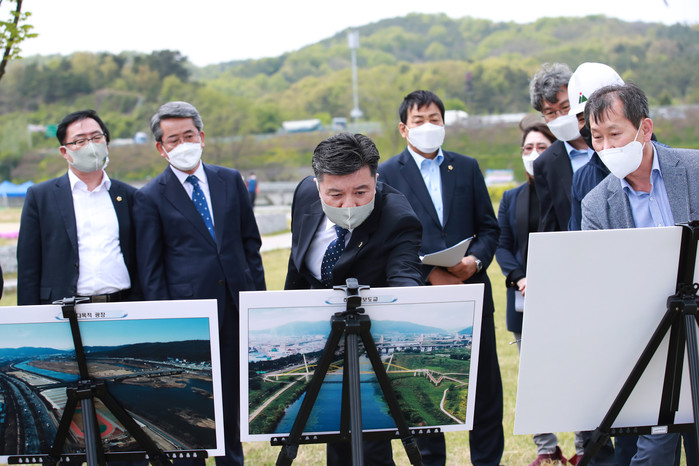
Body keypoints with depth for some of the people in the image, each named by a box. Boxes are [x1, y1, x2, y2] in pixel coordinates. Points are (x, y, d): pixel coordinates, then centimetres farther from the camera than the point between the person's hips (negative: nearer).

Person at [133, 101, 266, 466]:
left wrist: (258, 295, 7)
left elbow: (250, 242, 13)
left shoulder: (231, 181, 10)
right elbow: (150, 269, -2)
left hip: (237, 305, 4)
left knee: (232, 397, 12)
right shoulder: (150, 198, -1)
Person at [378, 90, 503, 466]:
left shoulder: (467, 168, 12)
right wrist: (428, 274, -13)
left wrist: (475, 260, -10)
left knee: (485, 385, 5)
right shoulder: (387, 174, 3)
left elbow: (489, 227, 11)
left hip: (471, 290, 2)